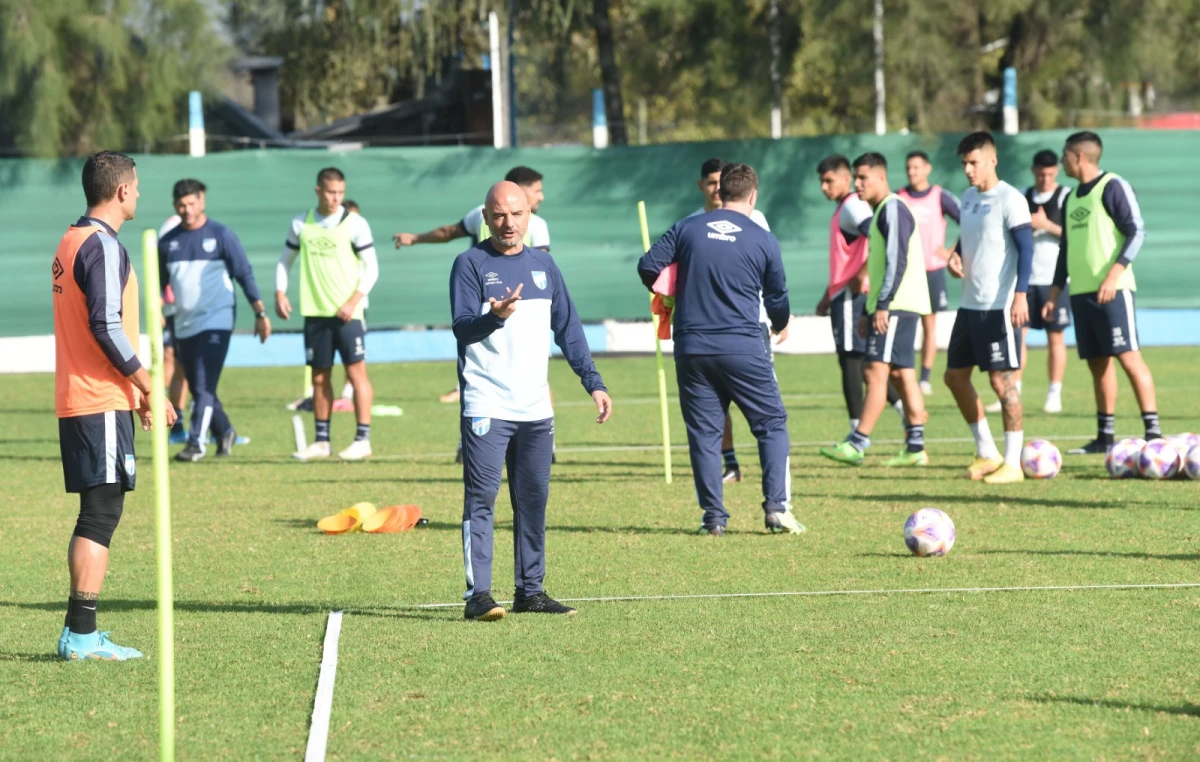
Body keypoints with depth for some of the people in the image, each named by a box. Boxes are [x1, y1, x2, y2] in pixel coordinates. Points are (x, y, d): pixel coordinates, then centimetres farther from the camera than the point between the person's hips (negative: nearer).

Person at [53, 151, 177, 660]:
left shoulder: (71, 242, 17)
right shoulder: (103, 246, -13)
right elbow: (106, 327, -20)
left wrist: (133, 388, 22)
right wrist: (149, 387, -13)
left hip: (76, 402, 10)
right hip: (102, 404, -10)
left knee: (97, 513, 13)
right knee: (101, 513, -8)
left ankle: (80, 633, 14)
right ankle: (82, 634, -10)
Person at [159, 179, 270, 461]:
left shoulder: (220, 235, -3)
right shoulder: (168, 241, 9)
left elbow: (245, 275, -2)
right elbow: (160, 281, 19)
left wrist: (260, 313, -6)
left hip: (215, 322, -5)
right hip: (184, 326, 5)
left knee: (204, 385, -15)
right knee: (197, 388, 10)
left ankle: (197, 443, -18)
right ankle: (224, 433, 29)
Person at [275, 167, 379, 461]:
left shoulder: (354, 224, -4)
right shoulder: (301, 224, 7)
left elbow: (371, 267, -4)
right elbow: (285, 261, 17)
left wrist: (353, 301, -15)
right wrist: (280, 293, 1)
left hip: (347, 313, -4)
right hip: (314, 312, 4)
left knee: (356, 371, -6)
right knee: (319, 377, 8)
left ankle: (363, 439, -3)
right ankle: (321, 441, 16)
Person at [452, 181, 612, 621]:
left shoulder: (542, 265, 13)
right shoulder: (470, 264, -2)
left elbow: (568, 327, 17)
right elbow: (462, 325, -12)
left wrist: (593, 382, 11)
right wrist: (493, 317, -33)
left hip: (535, 409, 5)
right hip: (486, 407, -5)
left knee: (533, 500, 8)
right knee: (481, 498, -9)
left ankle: (530, 591, 16)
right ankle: (477, 595, -12)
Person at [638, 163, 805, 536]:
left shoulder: (687, 229, 4)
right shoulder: (763, 241, 0)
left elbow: (647, 267, 2)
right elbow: (777, 299, 10)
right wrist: (779, 325, 33)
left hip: (692, 348, 2)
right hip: (743, 348, -2)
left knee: (703, 432, 9)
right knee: (772, 425, 8)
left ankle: (713, 516, 6)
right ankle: (776, 507, -2)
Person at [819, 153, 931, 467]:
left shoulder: (893, 209, -11)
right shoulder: (880, 212, 20)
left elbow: (897, 261, -20)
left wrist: (883, 305, -24)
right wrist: (866, 311, 24)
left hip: (897, 305, -10)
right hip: (887, 307, 10)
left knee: (877, 370, -13)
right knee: (901, 374, 9)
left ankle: (857, 444, -17)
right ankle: (915, 448, 10)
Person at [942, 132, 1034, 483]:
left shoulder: (1009, 199, -12)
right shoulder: (969, 197, 13)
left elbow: (1026, 248, -15)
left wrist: (1020, 295, -24)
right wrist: (955, 256, 4)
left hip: (999, 306, -9)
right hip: (969, 304, 9)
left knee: (1001, 379, -7)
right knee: (956, 376, 12)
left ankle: (1012, 463, -1)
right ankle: (986, 454, 23)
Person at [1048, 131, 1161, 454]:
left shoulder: (1113, 187, -6)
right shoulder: (1073, 196, 19)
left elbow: (1137, 232, -13)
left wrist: (1114, 274, -22)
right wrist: (1055, 292, 18)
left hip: (1112, 290, -8)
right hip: (1081, 291, 8)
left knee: (1128, 356, -11)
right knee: (1097, 363, 8)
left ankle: (1153, 431, -11)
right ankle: (1105, 436, 11)